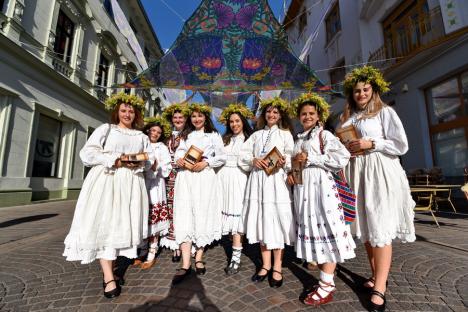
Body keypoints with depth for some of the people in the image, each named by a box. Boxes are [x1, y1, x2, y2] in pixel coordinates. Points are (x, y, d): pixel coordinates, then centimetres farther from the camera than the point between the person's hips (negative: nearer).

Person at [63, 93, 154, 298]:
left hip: (130, 183, 3)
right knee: (104, 223, -8)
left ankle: (109, 266, 20)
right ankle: (108, 276, -3)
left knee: (122, 223, 4)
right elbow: (87, 153, -2)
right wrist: (115, 161, -13)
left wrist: (139, 163, -10)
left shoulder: (141, 136, 17)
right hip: (106, 180, -3)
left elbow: (150, 158, 12)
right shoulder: (105, 129, 8)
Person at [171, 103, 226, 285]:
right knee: (185, 216, -7)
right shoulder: (185, 135, 23)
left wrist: (206, 162, -11)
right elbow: (178, 153, 17)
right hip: (185, 178, 3)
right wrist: (178, 160, -6)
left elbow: (222, 157, 3)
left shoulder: (214, 135, 11)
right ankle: (185, 265, -6)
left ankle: (199, 258, 15)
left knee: (202, 215, -1)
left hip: (205, 177, -2)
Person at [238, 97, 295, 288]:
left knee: (276, 221, -2)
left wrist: (283, 162, -22)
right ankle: (266, 265, 20)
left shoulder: (285, 134, 9)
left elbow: (292, 158, -1)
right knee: (261, 221, 6)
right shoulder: (256, 135, 18)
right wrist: (253, 160, -9)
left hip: (277, 180, -3)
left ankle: (277, 267, 13)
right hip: (258, 180, 3)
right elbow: (243, 154, 10)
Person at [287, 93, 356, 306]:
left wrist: (310, 158, -15)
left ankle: (326, 287, 7)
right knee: (312, 232, 9)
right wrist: (291, 173, 4)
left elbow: (342, 158, -15)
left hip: (321, 187, -6)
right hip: (302, 189, 7)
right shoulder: (299, 140, 18)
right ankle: (327, 280, 22)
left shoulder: (325, 135, -1)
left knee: (327, 232, -4)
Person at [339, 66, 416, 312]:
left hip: (380, 173, -5)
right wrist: (345, 149, 0)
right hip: (356, 173, 5)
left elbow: (401, 145, -3)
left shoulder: (385, 112, 4)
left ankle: (379, 289, 1)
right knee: (365, 227, 8)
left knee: (380, 228, -6)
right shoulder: (346, 118, 16)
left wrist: (371, 144, -12)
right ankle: (376, 275, 22)